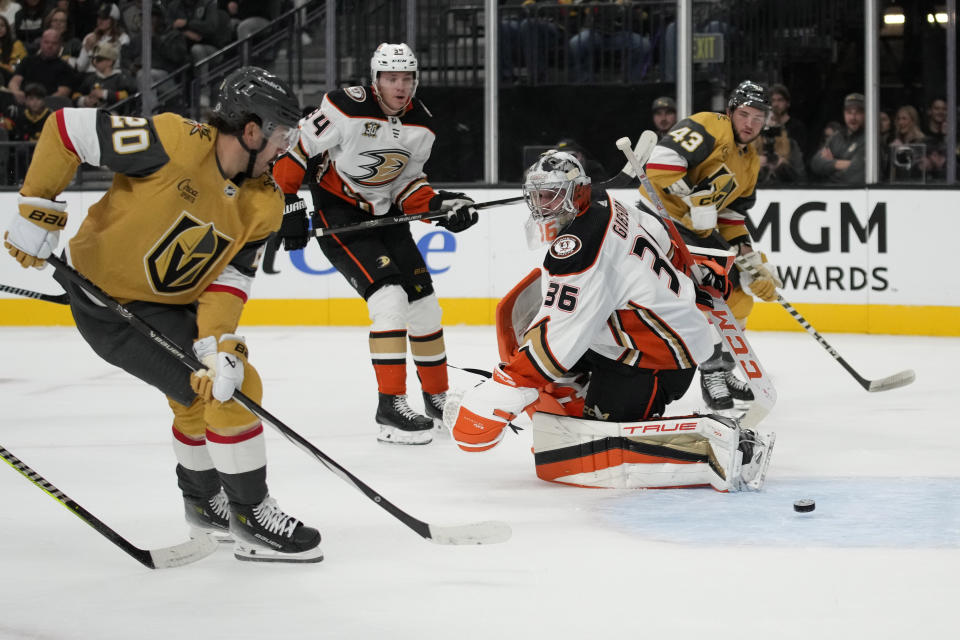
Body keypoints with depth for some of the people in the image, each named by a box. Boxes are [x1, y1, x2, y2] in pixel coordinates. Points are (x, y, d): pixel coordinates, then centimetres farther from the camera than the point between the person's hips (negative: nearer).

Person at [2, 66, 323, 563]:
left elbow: (229, 279, -10)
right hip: (107, 299, -8)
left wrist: (218, 342, -27)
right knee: (230, 391, -14)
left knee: (214, 388, 25)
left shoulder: (264, 205, -6)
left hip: (170, 302, 9)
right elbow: (67, 128, -21)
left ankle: (203, 502, 49)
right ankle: (251, 519, -3)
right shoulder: (174, 143, -28)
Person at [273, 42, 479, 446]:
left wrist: (439, 204, -11)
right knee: (389, 295, -21)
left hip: (385, 215, 7)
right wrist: (289, 206, -15)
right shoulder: (346, 109, -22)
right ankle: (391, 406, -17)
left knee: (423, 301, 5)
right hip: (337, 214, -7)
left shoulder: (420, 126, -2)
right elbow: (295, 150, -15)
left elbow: (407, 183, 6)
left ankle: (438, 398, 23)